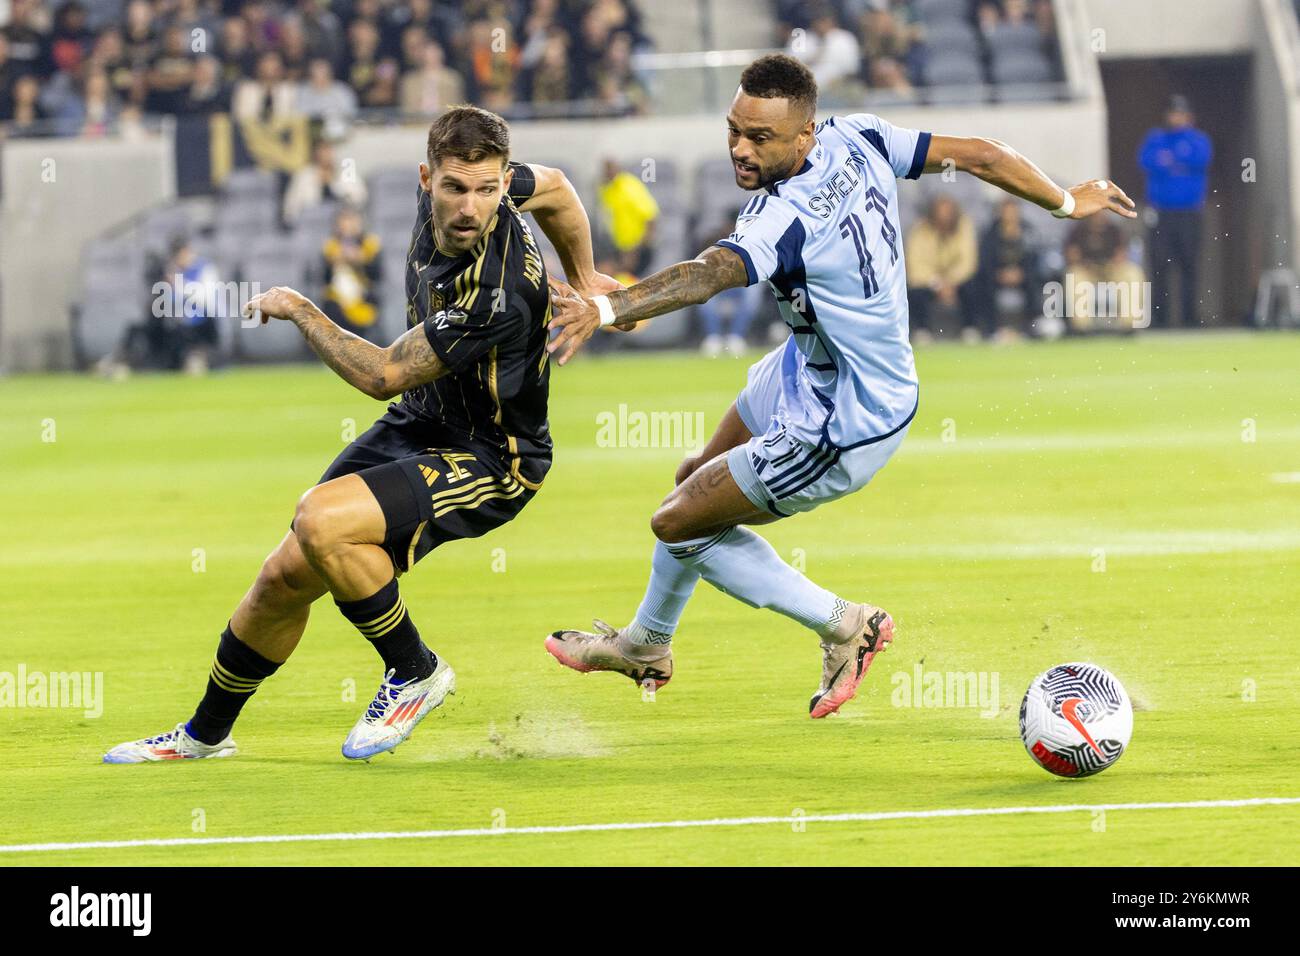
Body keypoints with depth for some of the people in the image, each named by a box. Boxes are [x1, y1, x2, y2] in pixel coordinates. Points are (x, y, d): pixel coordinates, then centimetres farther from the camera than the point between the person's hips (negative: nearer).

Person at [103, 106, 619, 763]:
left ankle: (414, 672, -6)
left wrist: (299, 310, -11)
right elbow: (555, 188, 11)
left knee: (322, 521, -31)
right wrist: (580, 281, 25)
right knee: (286, 577, 8)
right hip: (418, 426, 8)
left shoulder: (492, 291, -34)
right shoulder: (440, 190, -10)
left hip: (488, 460, -8)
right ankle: (205, 734, 31)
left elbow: (382, 375, -24)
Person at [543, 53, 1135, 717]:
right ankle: (646, 645, 49)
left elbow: (706, 275, -54)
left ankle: (841, 624, 16)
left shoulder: (787, 220, -36)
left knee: (678, 523, 4)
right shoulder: (857, 141, -12)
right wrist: (1066, 202, 13)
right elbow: (982, 155, -4)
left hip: (838, 432, -10)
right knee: (696, 481, 26)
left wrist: (605, 309, -69)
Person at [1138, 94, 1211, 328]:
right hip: (1161, 213, 0)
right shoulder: (1155, 139, 12)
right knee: (1160, 266, -6)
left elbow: (1201, 159, -10)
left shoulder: (1199, 140, 10)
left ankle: (1189, 316, -1)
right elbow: (1145, 160, -6)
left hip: (1189, 214, 0)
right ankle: (1160, 316, -5)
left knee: (1189, 265, -3)